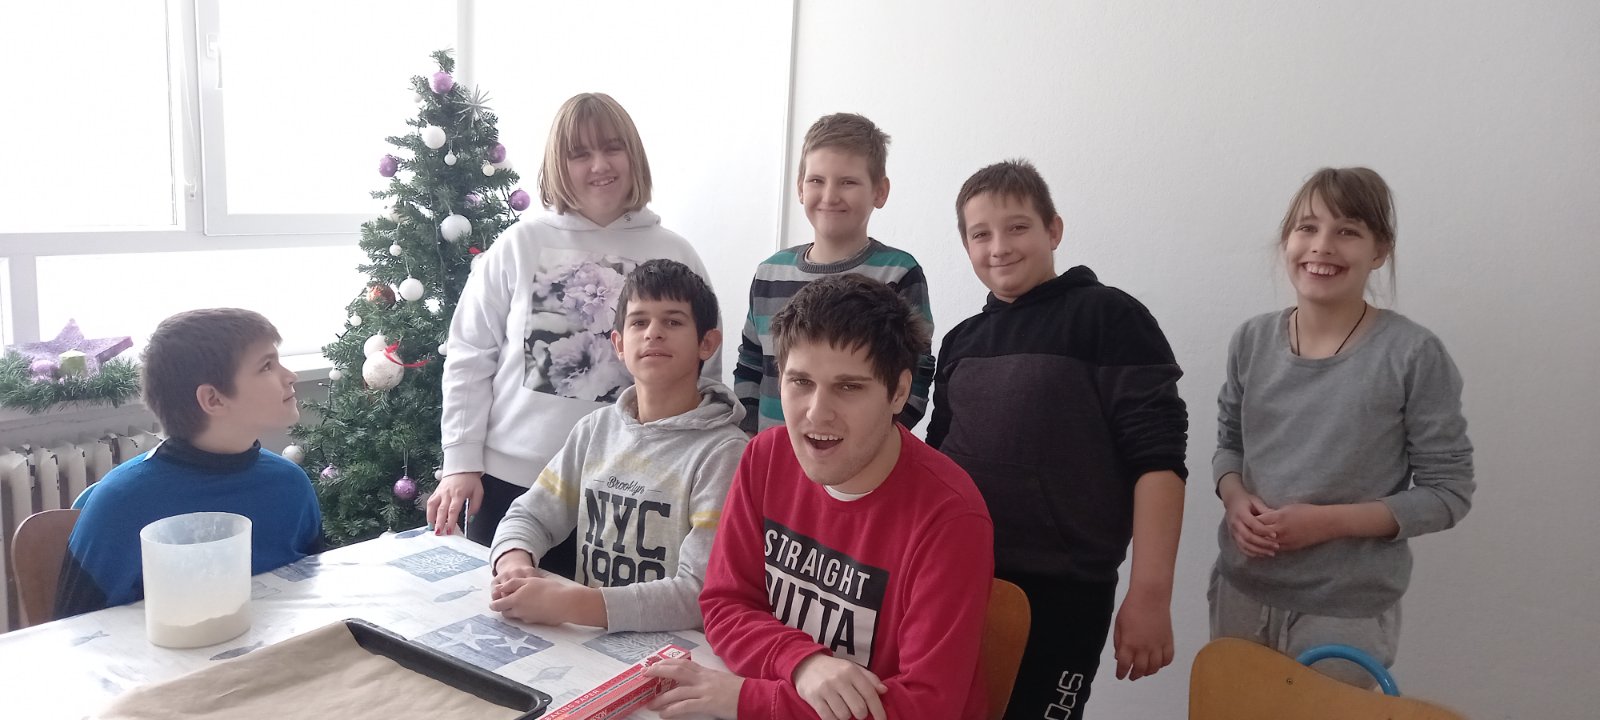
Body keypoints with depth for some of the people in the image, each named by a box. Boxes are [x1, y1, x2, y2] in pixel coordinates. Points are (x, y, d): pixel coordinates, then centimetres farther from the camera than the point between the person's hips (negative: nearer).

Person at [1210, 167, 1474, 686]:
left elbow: (1448, 493, -9)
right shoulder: (1252, 340, 0)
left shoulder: (1413, 355, -12)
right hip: (1241, 593, 4)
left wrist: (1331, 521, -19)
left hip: (1347, 614, -4)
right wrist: (1234, 498, -9)